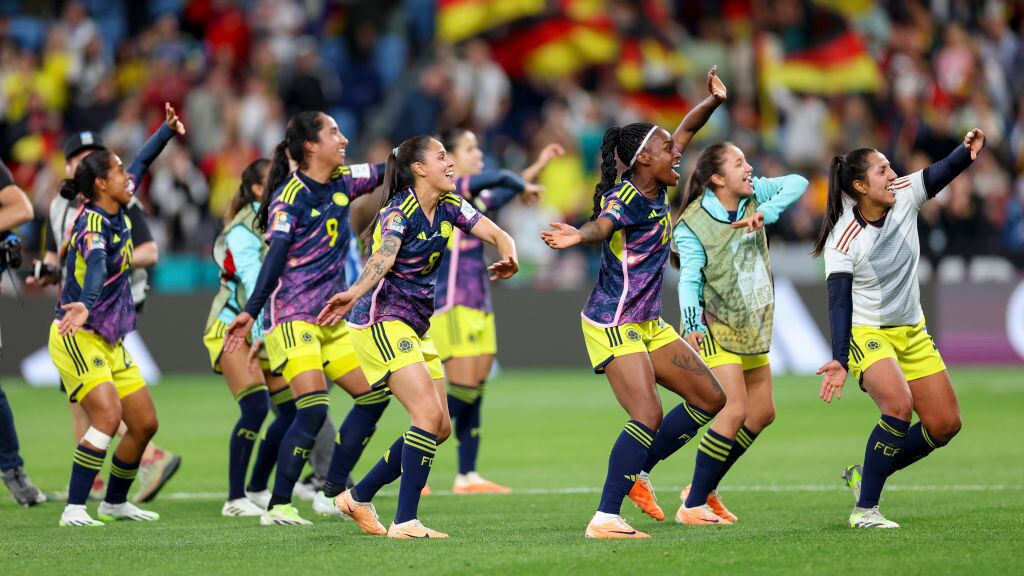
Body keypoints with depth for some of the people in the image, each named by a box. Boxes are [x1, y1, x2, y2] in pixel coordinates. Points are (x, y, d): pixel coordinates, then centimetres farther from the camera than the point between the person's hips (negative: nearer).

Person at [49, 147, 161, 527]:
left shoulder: (119, 217, 7)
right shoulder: (92, 223, -19)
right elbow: (96, 266, -41)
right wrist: (85, 305, -58)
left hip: (109, 341, 9)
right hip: (76, 337, -9)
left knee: (145, 423, 9)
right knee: (108, 415, -26)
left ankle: (115, 503, 26)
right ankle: (74, 510, -25)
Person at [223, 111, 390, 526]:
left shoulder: (343, 182, 8)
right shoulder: (290, 196, -13)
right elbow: (275, 257, -19)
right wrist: (250, 312, -26)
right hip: (292, 317, -9)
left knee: (375, 396, 6)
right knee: (313, 409, -20)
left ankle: (332, 493, 14)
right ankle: (277, 506, -14)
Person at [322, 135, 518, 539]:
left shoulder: (450, 207, 5)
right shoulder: (398, 212, -17)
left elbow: (497, 235, -2)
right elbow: (382, 258, -35)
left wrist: (510, 259, -26)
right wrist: (354, 293, -55)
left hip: (415, 329, 9)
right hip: (383, 321, -9)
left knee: (439, 428, 8)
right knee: (429, 414, -19)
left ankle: (358, 498, 18)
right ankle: (405, 522, -17)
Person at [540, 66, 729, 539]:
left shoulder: (655, 189, 5)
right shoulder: (624, 198, -20)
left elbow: (686, 129, 19)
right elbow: (602, 225, -43)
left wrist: (714, 100, 5)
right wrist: (579, 236, -65)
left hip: (648, 323, 10)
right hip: (614, 323, -10)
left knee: (709, 399, 12)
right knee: (649, 416, -21)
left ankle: (634, 474, 17)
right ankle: (605, 518, -20)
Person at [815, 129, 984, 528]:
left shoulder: (904, 197, -7)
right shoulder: (843, 241, -21)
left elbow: (943, 172, -14)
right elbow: (839, 303, -23)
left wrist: (969, 149, -36)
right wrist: (839, 360, -32)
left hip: (912, 332, 7)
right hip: (866, 333, -7)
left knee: (945, 424, 5)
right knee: (899, 406, -31)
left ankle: (866, 475, 22)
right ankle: (864, 509, -22)